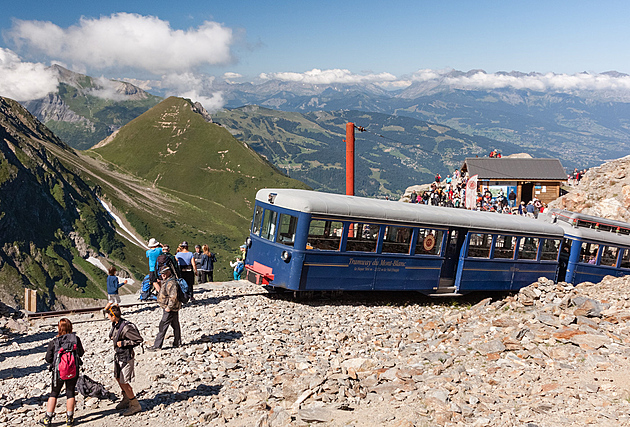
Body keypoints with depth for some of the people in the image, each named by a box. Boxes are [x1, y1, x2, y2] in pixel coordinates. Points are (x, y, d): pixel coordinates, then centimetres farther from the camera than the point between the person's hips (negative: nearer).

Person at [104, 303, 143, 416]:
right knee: (118, 378, 23)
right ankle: (126, 400, 43)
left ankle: (135, 405, 11)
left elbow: (139, 339, -23)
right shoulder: (115, 324, -2)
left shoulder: (126, 327, -28)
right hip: (118, 355, 10)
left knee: (123, 382, -4)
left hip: (126, 357, -10)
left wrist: (123, 343, -22)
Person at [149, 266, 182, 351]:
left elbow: (173, 297, -30)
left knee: (163, 326, -6)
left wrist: (169, 307, -24)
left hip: (170, 309, -11)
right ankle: (177, 343, 26)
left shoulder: (171, 283, -22)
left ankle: (157, 345, -2)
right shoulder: (166, 281, 13)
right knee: (175, 325, 16)